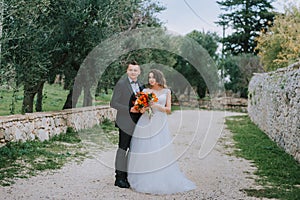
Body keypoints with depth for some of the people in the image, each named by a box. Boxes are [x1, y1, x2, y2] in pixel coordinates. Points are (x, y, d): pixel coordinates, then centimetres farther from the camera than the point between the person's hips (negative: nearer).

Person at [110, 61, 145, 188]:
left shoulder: (140, 85, 13)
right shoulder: (121, 84, -7)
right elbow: (113, 103, -10)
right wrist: (129, 109, -18)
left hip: (137, 123, 7)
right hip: (125, 122, -7)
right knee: (123, 149, -3)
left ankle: (128, 176, 19)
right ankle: (119, 178, 4)